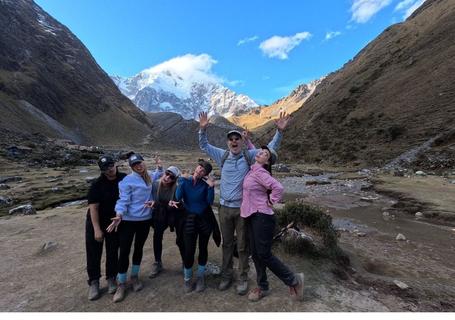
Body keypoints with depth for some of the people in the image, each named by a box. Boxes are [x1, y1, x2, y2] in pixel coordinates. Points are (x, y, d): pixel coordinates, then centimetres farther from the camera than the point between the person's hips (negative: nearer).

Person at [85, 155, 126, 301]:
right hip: (96, 222, -2)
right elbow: (93, 208, -18)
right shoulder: (97, 184, -20)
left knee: (113, 251, 11)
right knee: (94, 253, 7)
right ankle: (94, 282, 24)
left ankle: (111, 279, 29)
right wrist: (97, 229, -20)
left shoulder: (125, 179, -12)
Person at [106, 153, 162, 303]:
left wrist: (159, 166, 8)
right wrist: (119, 215, -30)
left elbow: (157, 176, 25)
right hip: (128, 221, -5)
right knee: (124, 251, 2)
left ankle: (134, 276, 38)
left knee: (139, 248, 18)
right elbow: (123, 200, -17)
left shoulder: (150, 176, 2)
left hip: (145, 220, 5)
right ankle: (121, 284, 21)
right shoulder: (127, 180, -15)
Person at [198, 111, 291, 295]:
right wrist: (203, 129, -3)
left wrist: (280, 131, -13)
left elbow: (271, 148, 0)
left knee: (243, 245, 11)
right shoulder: (222, 155, 2)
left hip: (243, 208, -2)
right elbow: (204, 146, 10)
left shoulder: (249, 156, -3)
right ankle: (226, 275, 34)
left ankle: (243, 278, 30)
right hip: (225, 208, 2)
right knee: (227, 244, 17)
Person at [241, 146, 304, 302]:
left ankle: (294, 280, 18)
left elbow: (278, 187, -28)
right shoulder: (253, 169, 9)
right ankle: (262, 287, 30)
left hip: (262, 217, -8)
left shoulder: (259, 172, -16)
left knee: (264, 254, -1)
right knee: (256, 254, 14)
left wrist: (271, 201, -15)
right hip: (251, 216, 8)